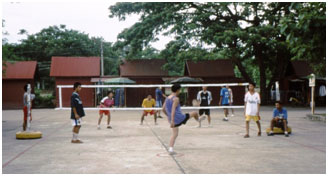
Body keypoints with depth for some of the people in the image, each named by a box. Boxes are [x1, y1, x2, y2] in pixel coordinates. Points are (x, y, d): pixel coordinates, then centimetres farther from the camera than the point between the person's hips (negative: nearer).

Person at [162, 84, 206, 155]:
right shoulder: (176, 99, -16)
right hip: (180, 118, -7)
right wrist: (172, 120, -31)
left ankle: (170, 149, -2)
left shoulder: (167, 98, 8)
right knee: (195, 113, 14)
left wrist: (169, 116, 27)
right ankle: (198, 120, 48)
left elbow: (163, 109, 13)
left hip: (174, 120, 7)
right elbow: (173, 110, -26)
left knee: (174, 134, 11)